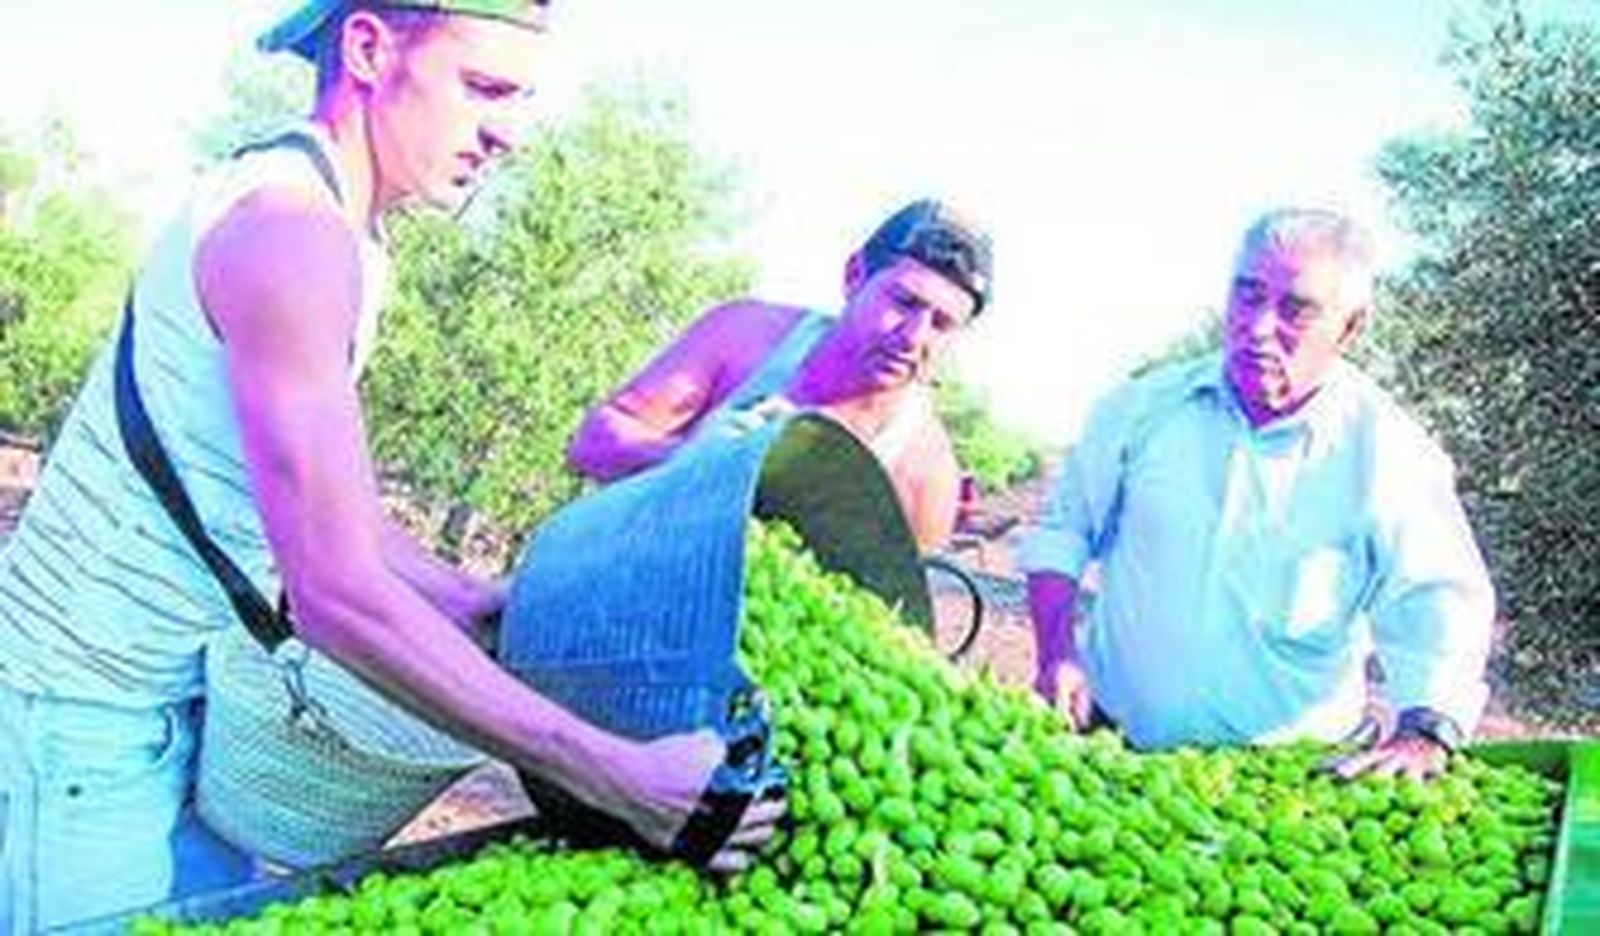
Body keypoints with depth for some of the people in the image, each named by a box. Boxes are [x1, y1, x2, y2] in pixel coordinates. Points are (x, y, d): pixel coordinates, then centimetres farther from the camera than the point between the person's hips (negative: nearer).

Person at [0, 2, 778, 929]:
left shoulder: (347, 244, 8)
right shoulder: (290, 229, -25)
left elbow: (337, 515, 11)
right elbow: (337, 591, -32)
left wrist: (483, 607, -3)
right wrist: (618, 777, -32)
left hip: (184, 697, 9)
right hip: (82, 711, -9)